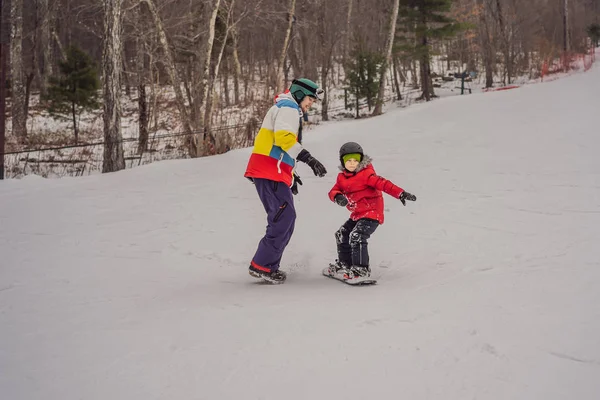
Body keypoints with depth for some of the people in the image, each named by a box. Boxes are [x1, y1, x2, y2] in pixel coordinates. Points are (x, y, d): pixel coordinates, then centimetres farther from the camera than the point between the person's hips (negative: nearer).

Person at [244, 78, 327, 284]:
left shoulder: (288, 110, 29)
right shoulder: (288, 107, -5)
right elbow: (283, 137, -22)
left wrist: (291, 174, 28)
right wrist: (308, 158, -27)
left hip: (275, 173, 10)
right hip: (269, 172, -10)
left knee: (285, 220, 8)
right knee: (284, 218, -15)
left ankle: (268, 266, 9)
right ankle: (262, 265, -14)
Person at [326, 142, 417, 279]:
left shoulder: (366, 174, -16)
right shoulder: (342, 177, 6)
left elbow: (382, 184, -24)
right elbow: (334, 191, -3)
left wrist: (400, 193, -35)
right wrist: (338, 197, -29)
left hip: (371, 213, -9)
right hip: (357, 215, 9)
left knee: (356, 236, -23)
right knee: (342, 235, 19)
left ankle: (361, 269, -19)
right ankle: (344, 263, 35)